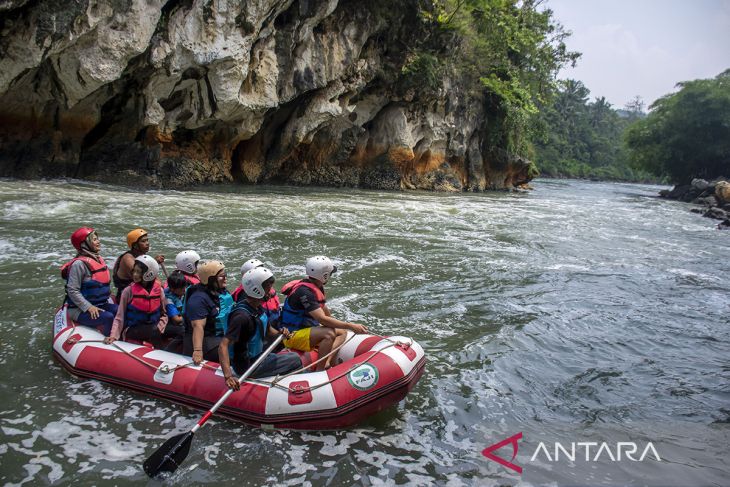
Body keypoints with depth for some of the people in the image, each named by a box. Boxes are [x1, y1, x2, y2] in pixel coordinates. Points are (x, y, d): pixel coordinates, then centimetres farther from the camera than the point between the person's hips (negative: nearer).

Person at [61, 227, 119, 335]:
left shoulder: (99, 259, 12)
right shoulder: (79, 263, -14)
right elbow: (73, 291, -17)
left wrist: (110, 303, 8)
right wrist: (89, 307, -23)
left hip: (101, 304, 8)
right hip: (80, 309, -8)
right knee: (108, 317, -30)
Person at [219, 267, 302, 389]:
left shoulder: (258, 307, 2)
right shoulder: (242, 315, -27)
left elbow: (267, 329, 17)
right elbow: (223, 346, -34)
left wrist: (280, 333, -6)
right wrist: (228, 376, -45)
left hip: (258, 356, 9)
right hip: (247, 365, -9)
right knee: (295, 360, -8)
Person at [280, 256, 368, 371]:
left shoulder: (317, 287, 6)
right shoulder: (305, 292, -25)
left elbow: (326, 312, 21)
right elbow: (322, 319, -33)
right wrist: (351, 326, -33)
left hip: (307, 329, 11)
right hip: (293, 336, -10)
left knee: (342, 332, 8)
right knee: (329, 333, -32)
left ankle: (326, 363, -12)